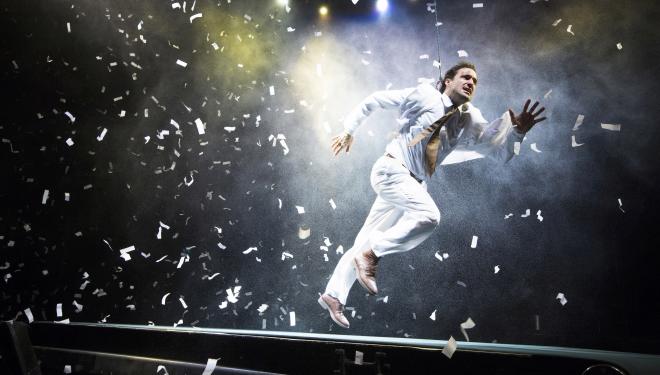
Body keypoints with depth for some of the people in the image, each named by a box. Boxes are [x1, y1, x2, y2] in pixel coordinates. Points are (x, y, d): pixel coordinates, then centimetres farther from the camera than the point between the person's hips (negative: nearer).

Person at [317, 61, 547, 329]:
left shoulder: (471, 120, 8)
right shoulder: (424, 94, -4)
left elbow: (501, 152, 0)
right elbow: (376, 99, 3)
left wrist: (517, 130, -19)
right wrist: (349, 130, 5)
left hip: (414, 185, 6)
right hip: (391, 170, -6)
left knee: (366, 242, 10)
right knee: (429, 215, -30)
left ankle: (333, 296, 22)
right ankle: (370, 255, -16)